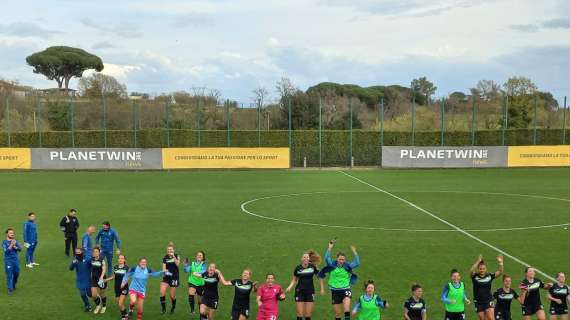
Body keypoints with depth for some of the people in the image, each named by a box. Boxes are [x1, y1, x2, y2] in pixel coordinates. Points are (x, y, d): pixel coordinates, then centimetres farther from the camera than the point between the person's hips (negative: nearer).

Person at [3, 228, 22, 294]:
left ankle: (13, 285, 34)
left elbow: (20, 249, -4)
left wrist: (15, 246, -21)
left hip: (16, 260, 4)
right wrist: (11, 245, -27)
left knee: (16, 274, 11)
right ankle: (10, 289, 1)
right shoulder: (4, 242, -5)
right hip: (8, 261, -4)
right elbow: (6, 251, -16)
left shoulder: (15, 241, 5)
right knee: (9, 275, -4)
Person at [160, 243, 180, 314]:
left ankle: (173, 308, 28)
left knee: (172, 295, 3)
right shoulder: (165, 258, 2)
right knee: (162, 292, -18)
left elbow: (177, 264, -21)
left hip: (174, 277, -2)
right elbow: (164, 268, 0)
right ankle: (163, 308, -3)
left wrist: (173, 257, -31)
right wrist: (165, 270, -22)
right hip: (167, 277, 2)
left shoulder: (176, 256, -3)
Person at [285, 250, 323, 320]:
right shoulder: (298, 268, -3)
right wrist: (289, 287, -7)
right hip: (299, 291, 0)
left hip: (310, 292, 1)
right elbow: (294, 280, 8)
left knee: (308, 313, 3)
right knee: (300, 313, -3)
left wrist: (322, 288, 6)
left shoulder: (313, 267, -4)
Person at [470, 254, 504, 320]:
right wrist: (478, 261, -38)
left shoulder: (489, 276, -2)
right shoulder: (475, 277, -6)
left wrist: (500, 262, -28)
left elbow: (500, 272, -12)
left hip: (488, 301, 0)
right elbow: (471, 271, -27)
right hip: (478, 302, 0)